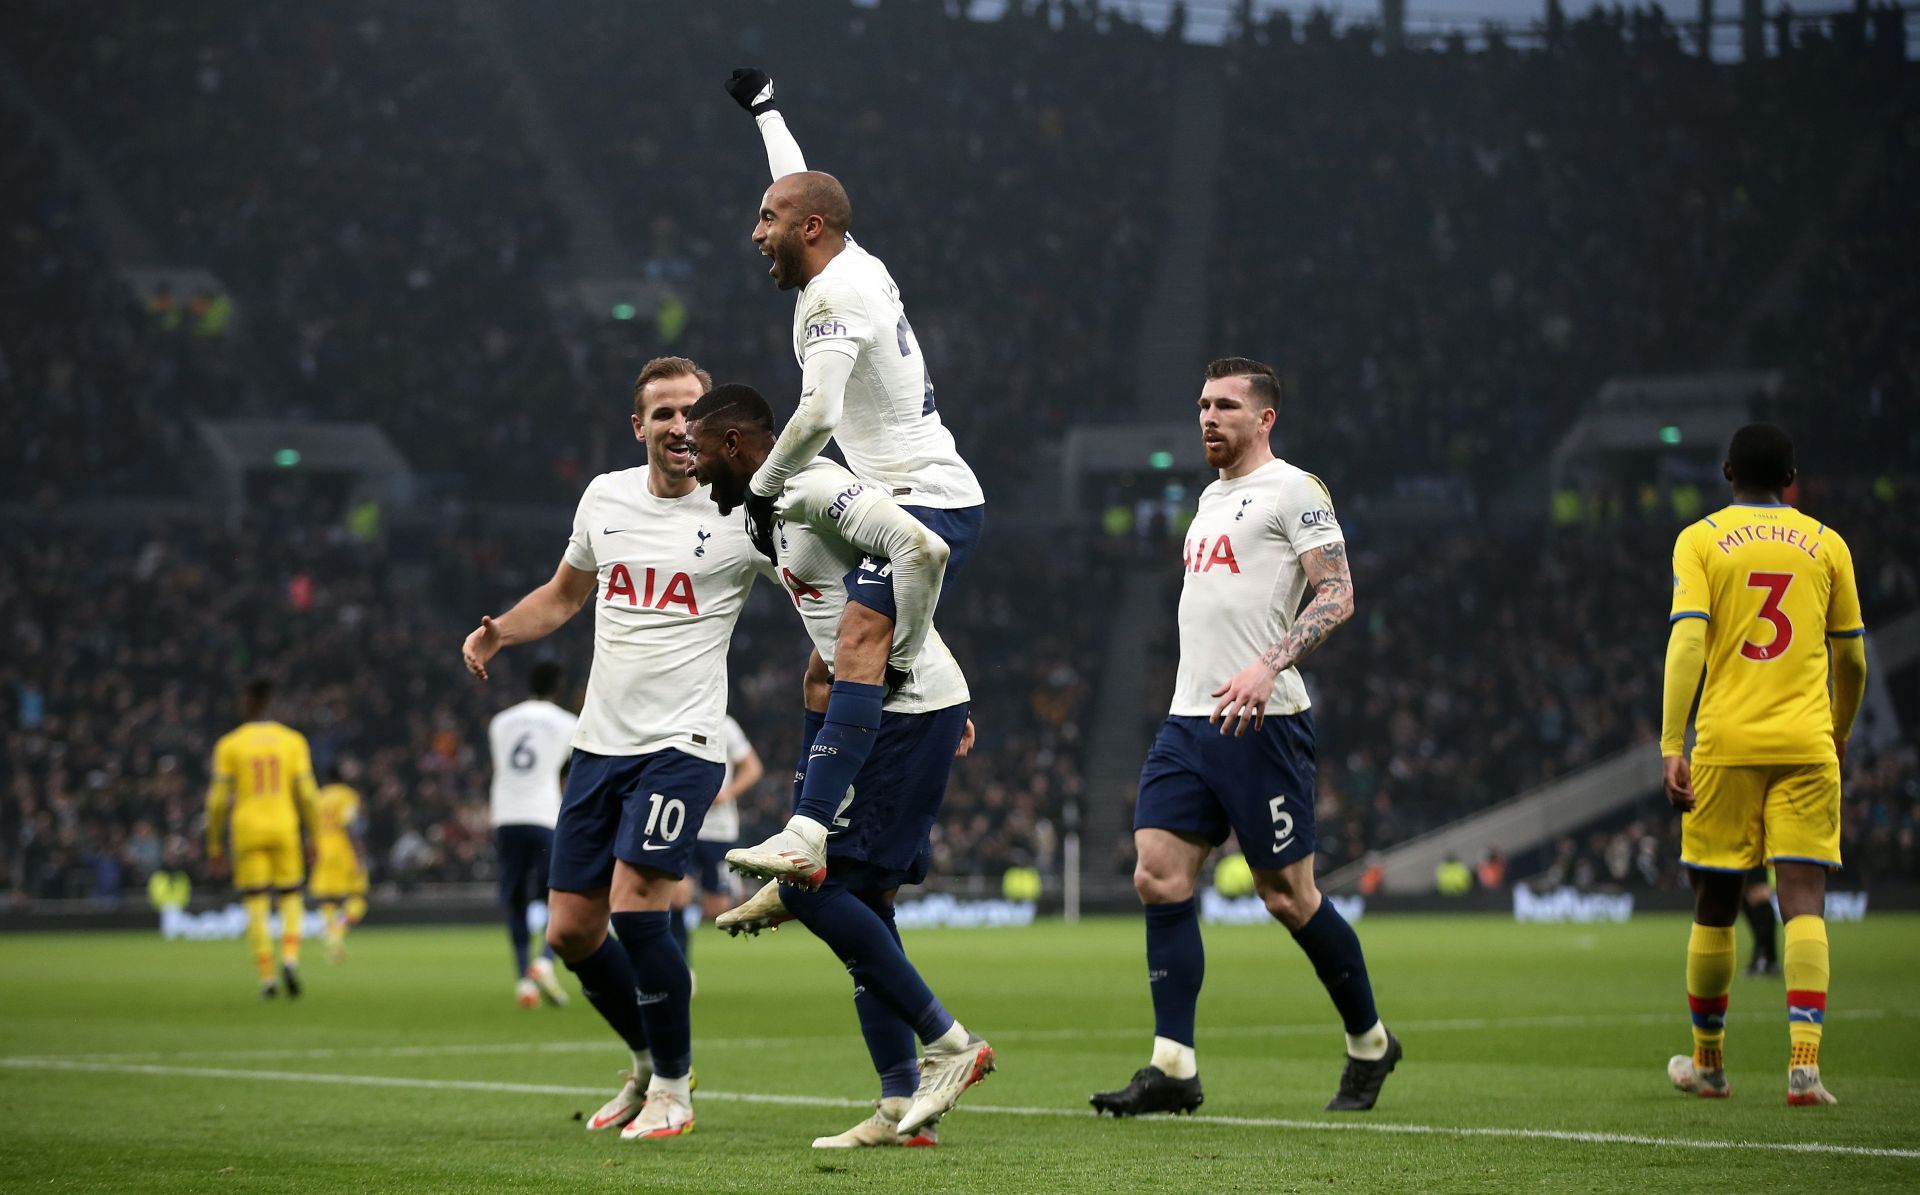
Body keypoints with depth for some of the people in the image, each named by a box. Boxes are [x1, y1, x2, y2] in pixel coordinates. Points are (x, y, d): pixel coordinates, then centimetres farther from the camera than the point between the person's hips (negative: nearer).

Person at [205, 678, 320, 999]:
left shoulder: (229, 744, 0)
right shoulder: (293, 740, 3)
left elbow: (218, 800, -2)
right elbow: (306, 794, -1)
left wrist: (215, 846, 4)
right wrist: (315, 839, 6)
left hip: (247, 831, -1)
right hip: (285, 829, 1)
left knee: (257, 906, 2)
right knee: (291, 899, 13)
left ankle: (267, 977, -6)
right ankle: (290, 958, -11)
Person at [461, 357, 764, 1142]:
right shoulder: (606, 497, 8)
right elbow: (563, 596, 23)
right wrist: (497, 632, 6)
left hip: (681, 745, -6)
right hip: (600, 743, 6)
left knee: (636, 910, -19)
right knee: (571, 933, 5)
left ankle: (674, 1089, -1)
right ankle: (649, 1062, 29)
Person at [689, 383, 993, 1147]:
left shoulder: (814, 490, -14)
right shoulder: (782, 510, 19)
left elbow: (922, 547, -26)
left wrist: (895, 660, -19)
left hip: (905, 714, -10)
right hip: (889, 718, 10)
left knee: (813, 887, -11)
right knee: (863, 903, 9)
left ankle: (950, 1043, -5)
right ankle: (901, 1107, 9)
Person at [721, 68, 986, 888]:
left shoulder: (836, 292, -13)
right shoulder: (855, 266, 15)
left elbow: (818, 413, -25)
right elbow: (801, 187, 35)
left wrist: (761, 490, -12)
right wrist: (763, 108, 50)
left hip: (932, 503, -10)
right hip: (906, 506, 10)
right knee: (826, 671, 9)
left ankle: (805, 835, -38)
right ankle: (804, 871, 9)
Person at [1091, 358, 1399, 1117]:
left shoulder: (1292, 490, -5)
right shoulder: (1212, 497, 21)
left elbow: (1337, 594, -13)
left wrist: (1267, 667, -25)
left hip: (1262, 722, -8)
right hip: (1188, 718, 8)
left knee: (1287, 896, -2)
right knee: (1157, 876, -5)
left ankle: (1369, 1043, 17)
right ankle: (1174, 1067, -5)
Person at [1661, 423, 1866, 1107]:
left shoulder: (1700, 540, 3)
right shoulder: (1826, 545, 9)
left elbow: (1687, 642, -9)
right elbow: (1851, 660, 13)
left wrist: (1672, 748, -12)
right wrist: (1839, 734, 31)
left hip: (1725, 746, 0)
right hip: (1806, 745, 0)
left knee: (1715, 905, 11)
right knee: (1804, 902, -4)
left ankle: (1708, 1062, 24)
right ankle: (1804, 1063, -19)